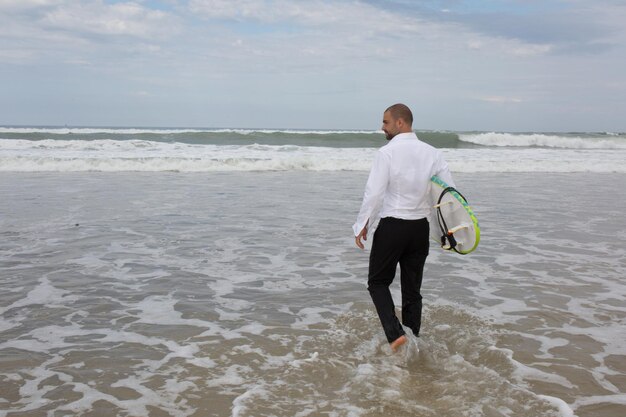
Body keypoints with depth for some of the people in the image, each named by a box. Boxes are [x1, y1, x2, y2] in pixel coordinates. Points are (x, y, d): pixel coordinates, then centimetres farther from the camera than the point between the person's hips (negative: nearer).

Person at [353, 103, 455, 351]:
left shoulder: (387, 152, -13)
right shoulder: (431, 153, 1)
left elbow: (374, 193, -16)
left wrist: (362, 226, -5)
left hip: (391, 226, -5)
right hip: (420, 228, 5)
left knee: (378, 282, 11)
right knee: (412, 289, 15)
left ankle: (395, 333, -5)